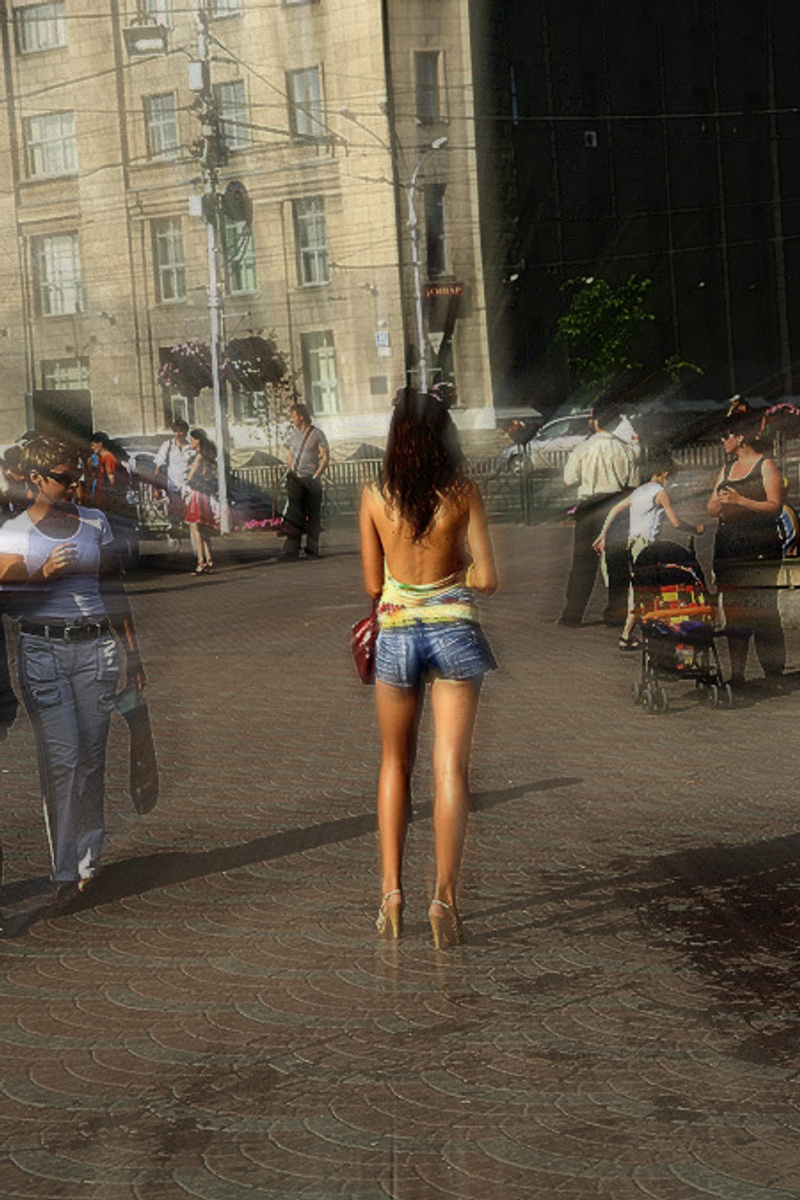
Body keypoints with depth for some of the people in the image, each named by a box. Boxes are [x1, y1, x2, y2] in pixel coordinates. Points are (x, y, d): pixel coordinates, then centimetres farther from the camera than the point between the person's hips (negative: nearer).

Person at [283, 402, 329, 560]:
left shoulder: (317, 434, -4)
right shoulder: (294, 433, 12)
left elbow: (325, 457, -6)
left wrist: (315, 476, -12)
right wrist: (291, 471, 8)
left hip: (311, 480, -4)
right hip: (295, 480, 4)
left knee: (313, 516, 2)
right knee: (293, 515, -4)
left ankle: (312, 550, 10)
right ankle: (291, 551, -5)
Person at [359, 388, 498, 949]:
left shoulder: (376, 497, -4)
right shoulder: (463, 494, -8)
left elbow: (373, 583, 2)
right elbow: (487, 578, -8)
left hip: (396, 634, 1)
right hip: (454, 633, -1)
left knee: (396, 764, 16)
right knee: (451, 768, 1)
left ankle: (392, 890, 13)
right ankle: (445, 896, -5)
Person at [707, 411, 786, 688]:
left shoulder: (766, 465, 0)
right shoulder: (727, 469, 19)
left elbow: (776, 506, -10)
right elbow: (711, 509, 18)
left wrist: (740, 501, -18)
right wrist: (720, 502, -5)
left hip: (760, 548, -6)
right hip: (728, 547, 6)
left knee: (763, 608, -8)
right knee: (732, 610, 5)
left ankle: (773, 676, -5)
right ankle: (736, 673, 11)